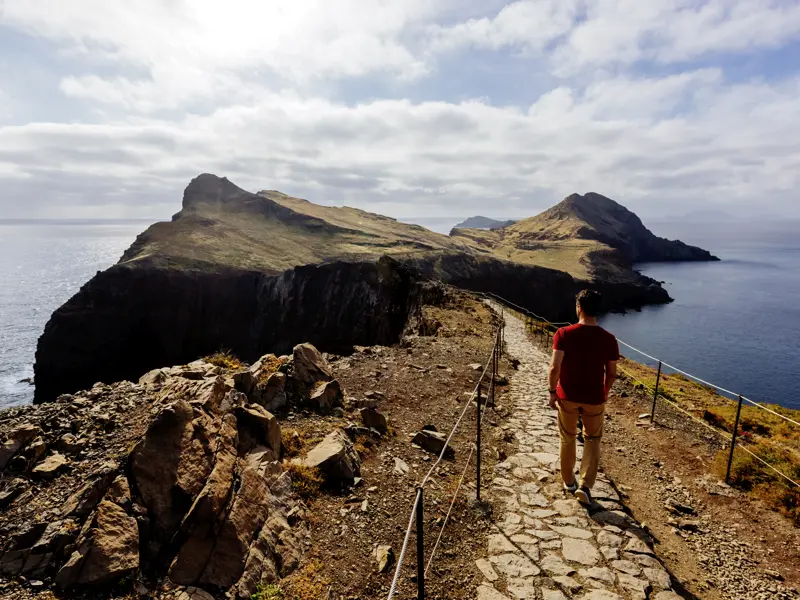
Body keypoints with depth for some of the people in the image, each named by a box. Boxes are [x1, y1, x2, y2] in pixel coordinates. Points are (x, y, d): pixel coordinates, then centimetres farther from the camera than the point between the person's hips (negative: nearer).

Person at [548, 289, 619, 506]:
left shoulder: (564, 334, -14)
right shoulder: (609, 339, -8)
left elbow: (555, 367, -18)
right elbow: (611, 373, -1)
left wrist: (553, 392, -4)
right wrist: (604, 393, 15)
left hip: (568, 396, 0)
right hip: (594, 399, 1)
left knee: (567, 438, 19)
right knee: (592, 440, 19)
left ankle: (568, 481, 33)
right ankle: (585, 486, 9)